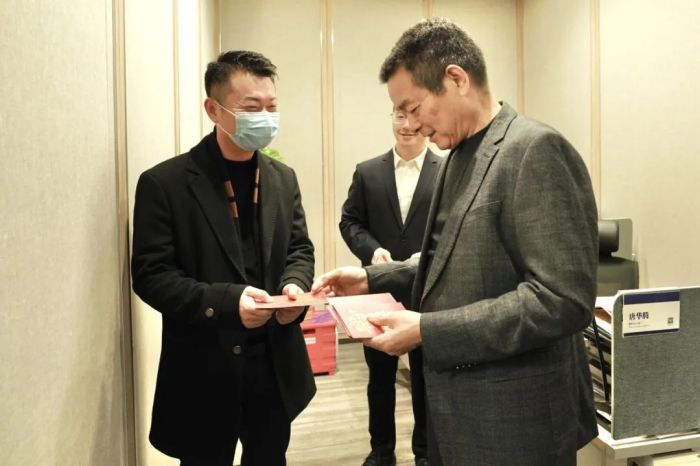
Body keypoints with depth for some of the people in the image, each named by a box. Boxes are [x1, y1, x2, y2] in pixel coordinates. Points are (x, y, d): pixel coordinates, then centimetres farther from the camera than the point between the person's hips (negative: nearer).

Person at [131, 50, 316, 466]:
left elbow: (300, 248, 10)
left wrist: (294, 285, -13)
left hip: (276, 362, 5)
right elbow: (150, 275, -12)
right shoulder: (164, 183, -11)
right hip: (205, 367, -4)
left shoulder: (283, 178, 5)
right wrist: (226, 301, -26)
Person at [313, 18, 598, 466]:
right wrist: (372, 278, 5)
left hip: (513, 417, -8)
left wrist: (427, 331, -24)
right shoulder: (460, 155, 8)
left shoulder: (536, 149, -19)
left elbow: (562, 298, -25)